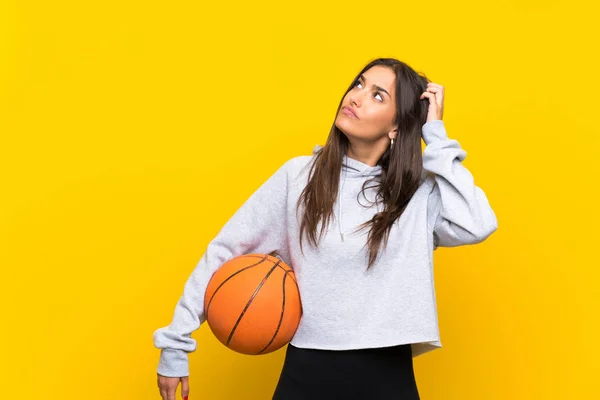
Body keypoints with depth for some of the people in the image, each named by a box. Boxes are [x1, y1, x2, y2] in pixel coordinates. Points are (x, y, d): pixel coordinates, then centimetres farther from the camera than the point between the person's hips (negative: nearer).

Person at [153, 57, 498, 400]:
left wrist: (436, 136, -13)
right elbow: (225, 251, 1)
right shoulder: (299, 176, -2)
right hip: (307, 371, 0)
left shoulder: (419, 191, -3)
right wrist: (175, 342, 0)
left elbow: (476, 226, -22)